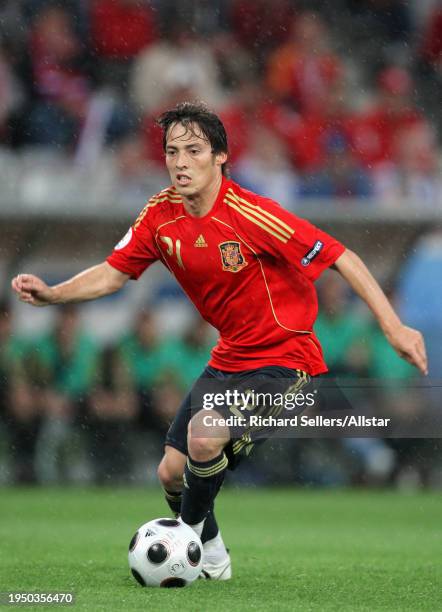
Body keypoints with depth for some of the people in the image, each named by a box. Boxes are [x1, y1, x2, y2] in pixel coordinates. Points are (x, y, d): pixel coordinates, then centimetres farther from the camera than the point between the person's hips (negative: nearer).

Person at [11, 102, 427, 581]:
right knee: (172, 471, 4)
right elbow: (112, 274, 6)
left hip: (284, 357, -7)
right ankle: (212, 561, 33)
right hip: (229, 358, 7)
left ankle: (195, 537, 0)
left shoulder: (249, 215, -24)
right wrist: (51, 294, -11)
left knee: (205, 437, -29)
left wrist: (394, 328, -27)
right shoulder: (160, 216, -4)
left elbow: (341, 259, -22)